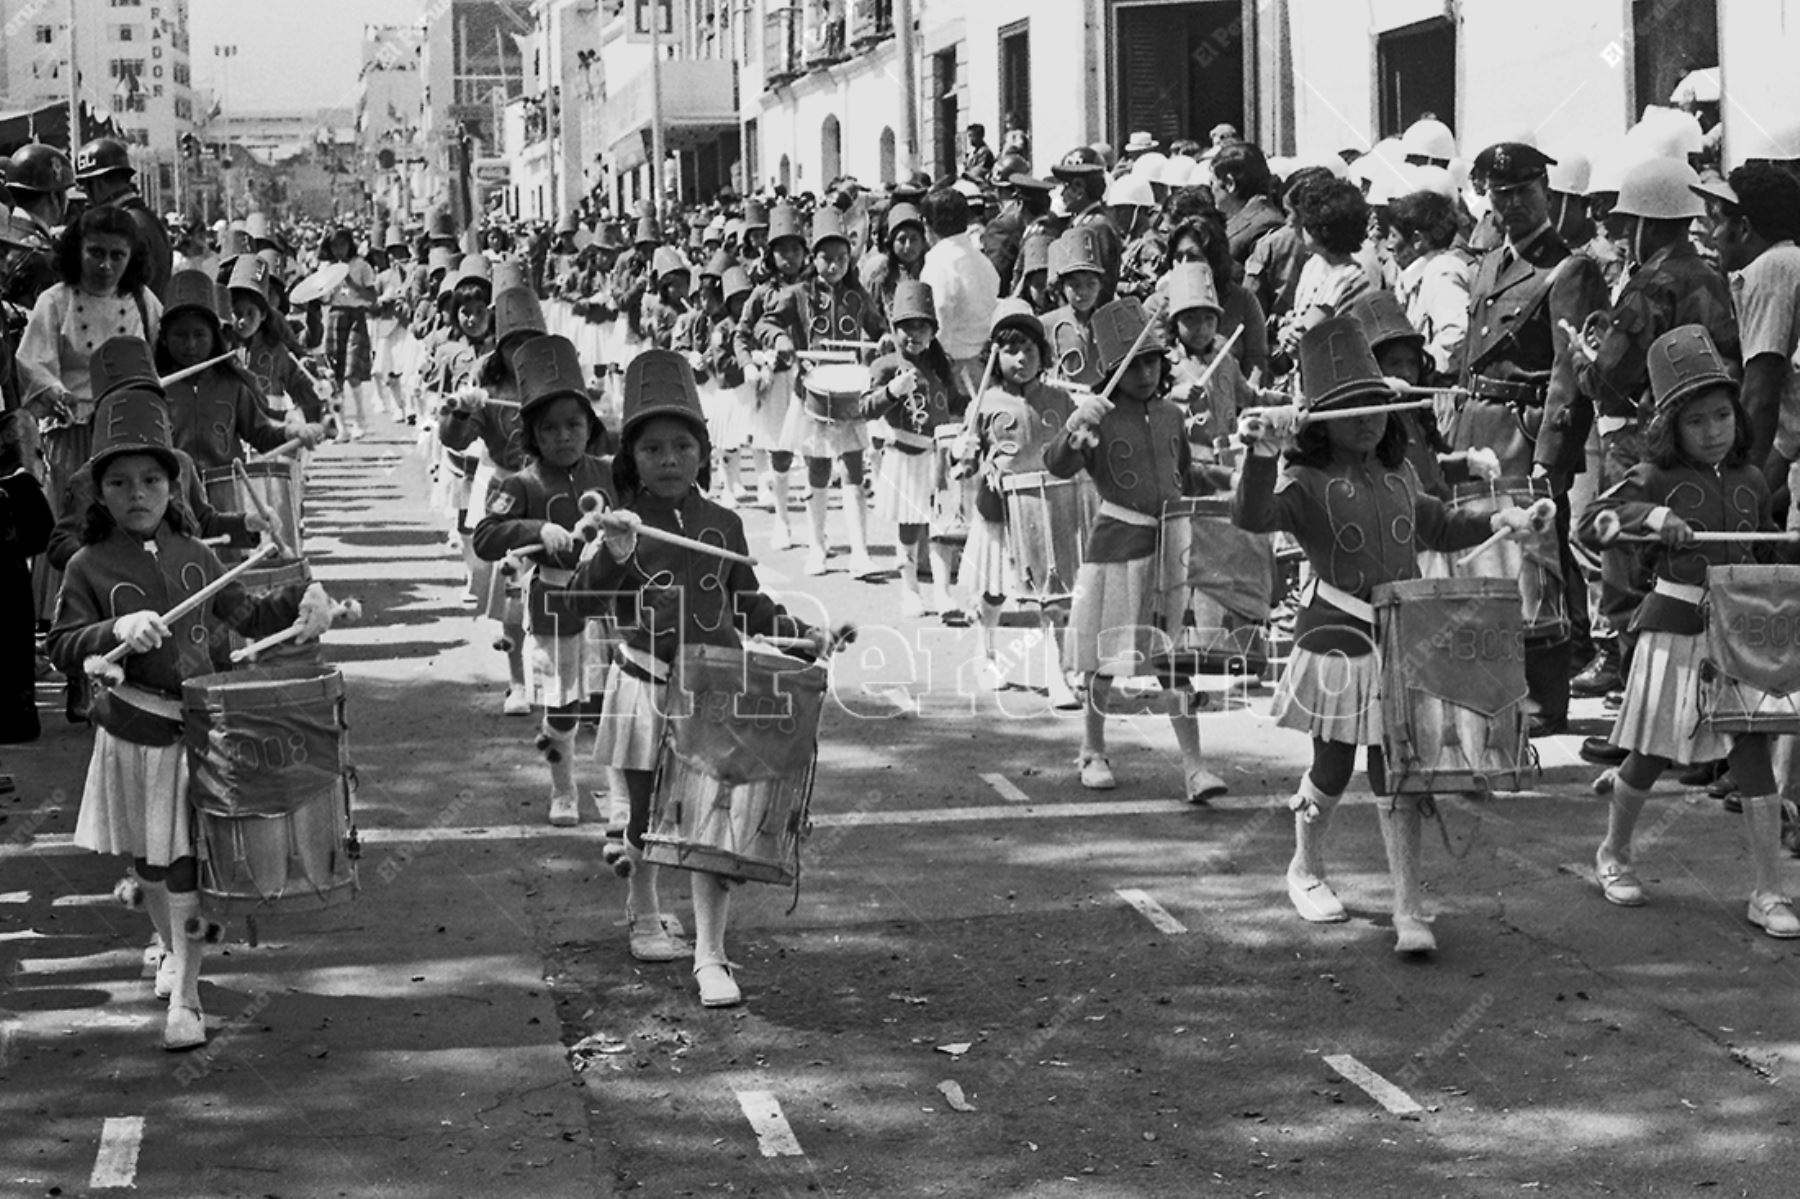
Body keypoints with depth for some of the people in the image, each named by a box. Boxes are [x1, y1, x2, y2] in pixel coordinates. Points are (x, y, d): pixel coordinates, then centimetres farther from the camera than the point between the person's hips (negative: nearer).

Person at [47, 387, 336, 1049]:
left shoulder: (193, 555, 5)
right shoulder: (89, 566, -5)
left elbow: (244, 614, 14)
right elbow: (63, 646, -11)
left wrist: (301, 598, -2)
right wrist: (117, 630, -28)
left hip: (201, 727, 1)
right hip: (134, 733, -1)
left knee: (186, 866, -2)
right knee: (146, 860, 16)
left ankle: (185, 997, 4)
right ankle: (175, 949, 43)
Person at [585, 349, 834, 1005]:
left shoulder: (723, 524, 6)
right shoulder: (625, 524, -2)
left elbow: (746, 598, 18)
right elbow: (589, 598, -16)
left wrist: (799, 632, 6)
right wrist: (615, 555, -35)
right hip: (648, 685, -1)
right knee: (647, 814, 15)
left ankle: (711, 956, -4)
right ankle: (645, 917, 39)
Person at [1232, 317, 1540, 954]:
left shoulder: (1399, 477, 12)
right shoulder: (1306, 482, -8)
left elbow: (1437, 527, 30)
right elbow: (1252, 517, -28)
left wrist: (1495, 523, 17)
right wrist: (1260, 455, -43)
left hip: (1402, 640, 4)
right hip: (1336, 639, -4)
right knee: (1332, 768, 8)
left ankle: (1410, 911, 1)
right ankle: (1306, 871, 36)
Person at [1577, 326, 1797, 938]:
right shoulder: (1656, 478, -4)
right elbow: (1591, 523, -12)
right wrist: (1650, 515, -25)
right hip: (1675, 628, -3)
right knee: (1651, 755, 8)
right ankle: (1613, 854, 34)